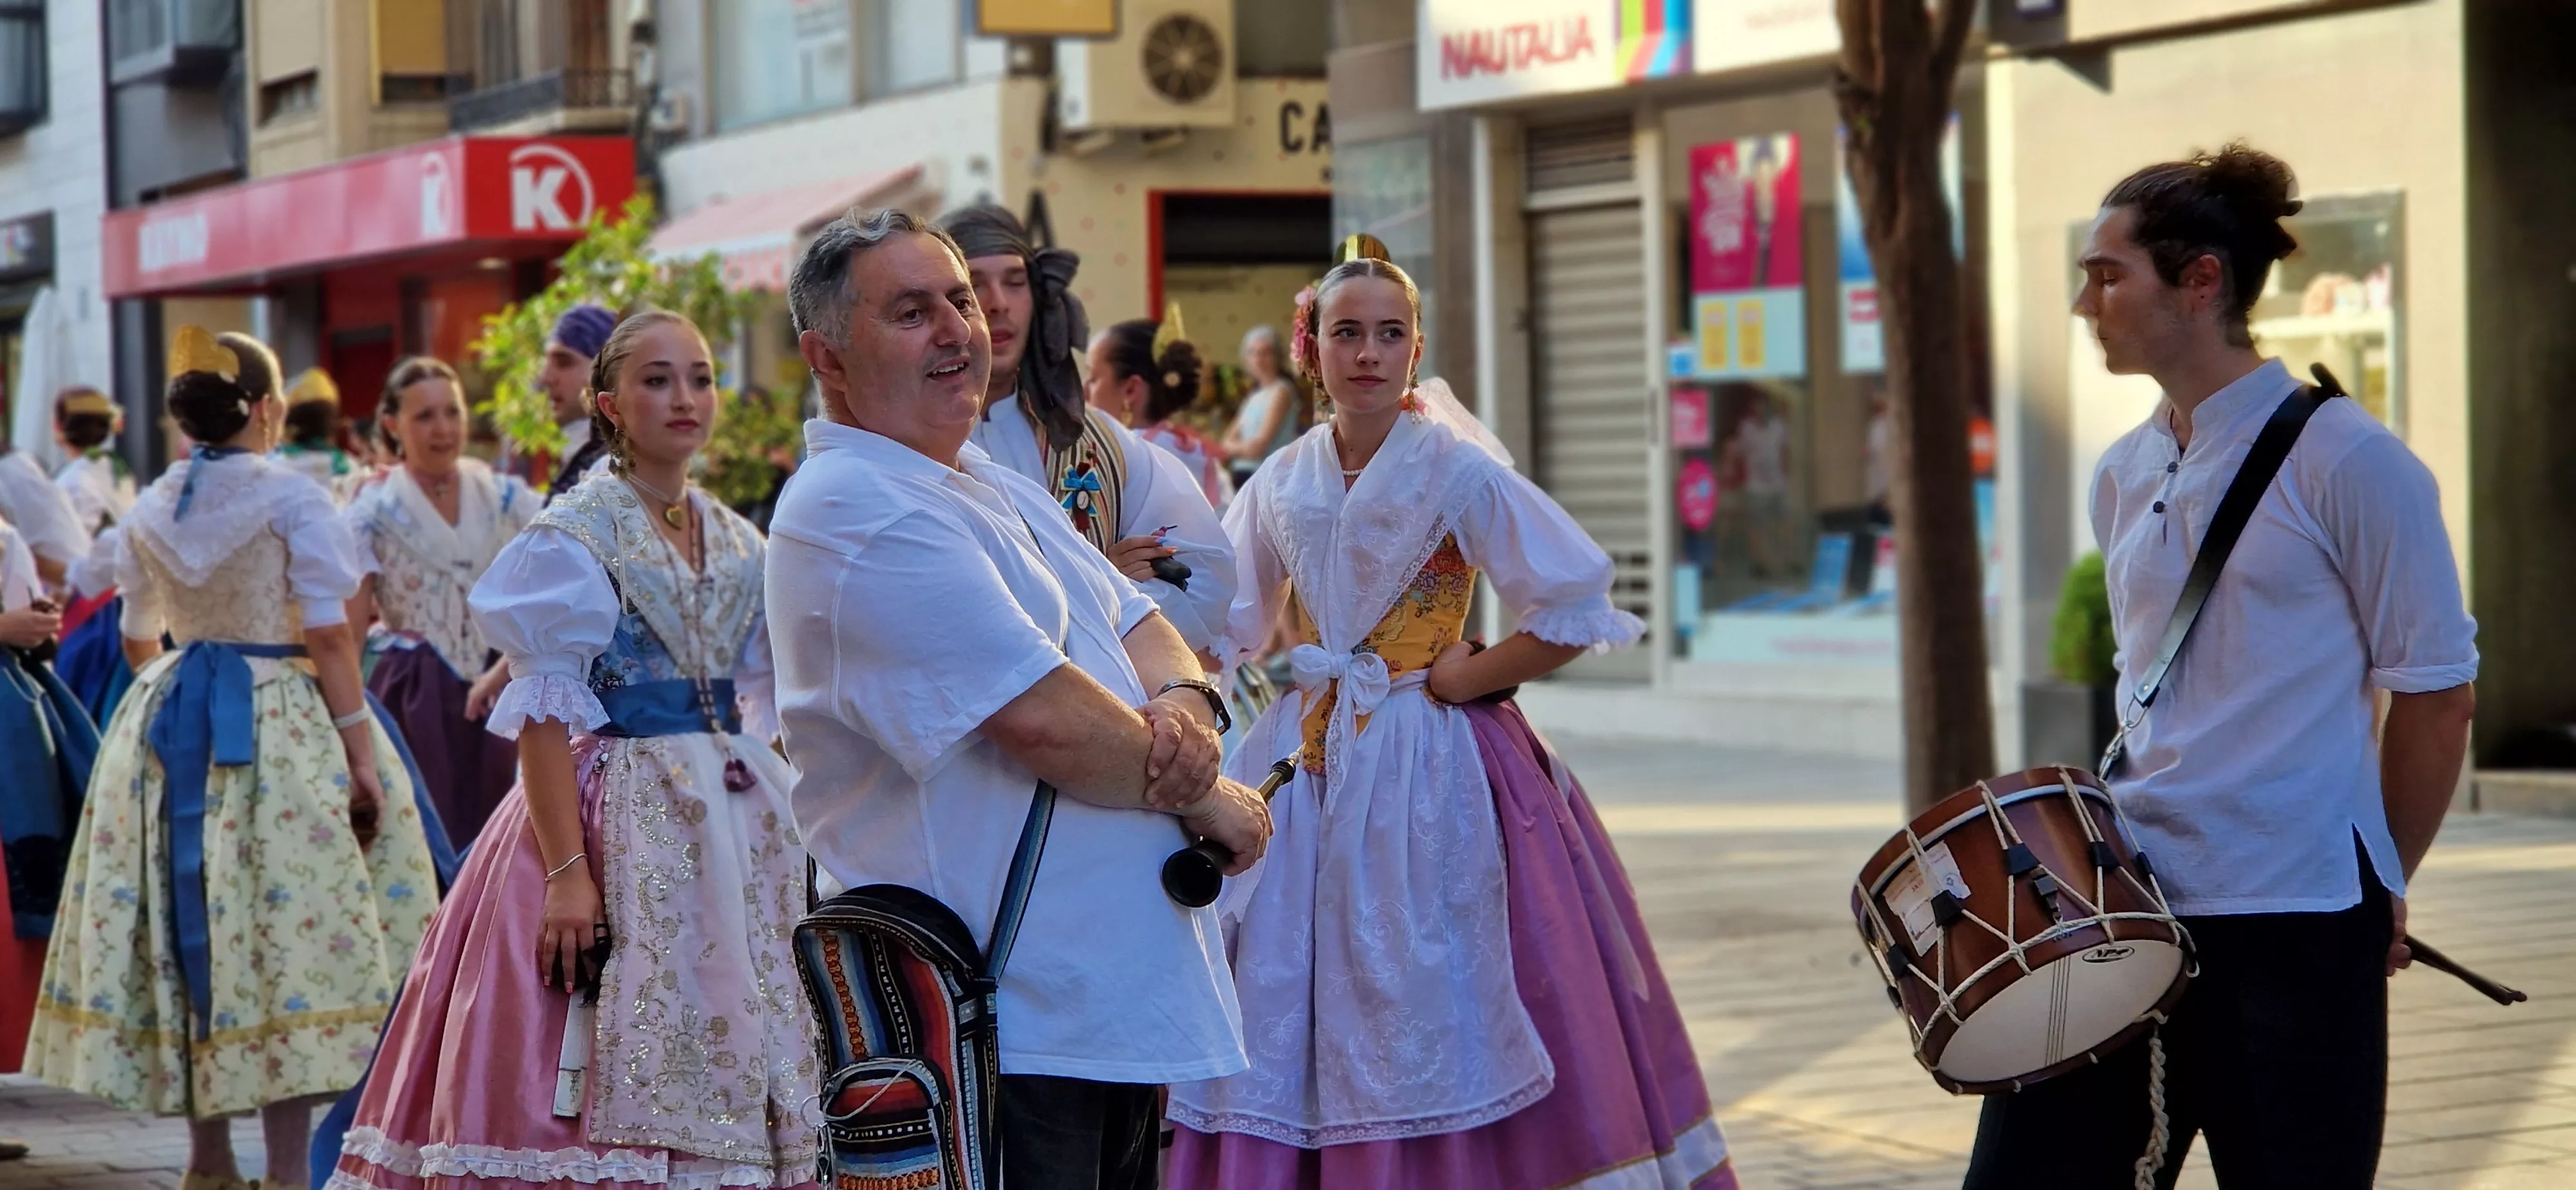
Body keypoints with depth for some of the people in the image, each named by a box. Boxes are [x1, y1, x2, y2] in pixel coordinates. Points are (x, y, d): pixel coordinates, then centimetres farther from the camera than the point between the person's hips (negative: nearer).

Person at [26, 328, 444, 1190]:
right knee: (287, 938, -4)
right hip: (277, 726, -6)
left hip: (168, 728, 6)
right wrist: (361, 756, -12)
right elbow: (327, 636, -14)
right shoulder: (292, 498, -9)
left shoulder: (151, 510, 7)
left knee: (191, 930, 12)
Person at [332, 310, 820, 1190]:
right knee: (603, 1080, -7)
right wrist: (568, 872, -20)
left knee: (723, 1056, 6)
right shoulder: (572, 535, -7)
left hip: (731, 826, 6)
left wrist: (769, 816, 8)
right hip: (613, 814, -6)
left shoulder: (738, 544, 12)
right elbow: (544, 718, -13)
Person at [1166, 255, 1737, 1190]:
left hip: (1429, 773, -5)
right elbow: (1222, 627, 19)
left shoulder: (1456, 471, -8)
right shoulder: (1282, 483, 7)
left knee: (1420, 1021, -5)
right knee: (1287, 1006, 4)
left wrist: (1456, 681, -9)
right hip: (1312, 769, 5)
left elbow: (1577, 609, -13)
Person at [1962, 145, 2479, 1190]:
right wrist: (2122, 816, 13)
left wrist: (2382, 886, 1)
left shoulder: (2345, 462, -8)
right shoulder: (2123, 477, 12)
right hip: (2124, 907, 6)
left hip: (2294, 926, -6)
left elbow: (2436, 692, -5)